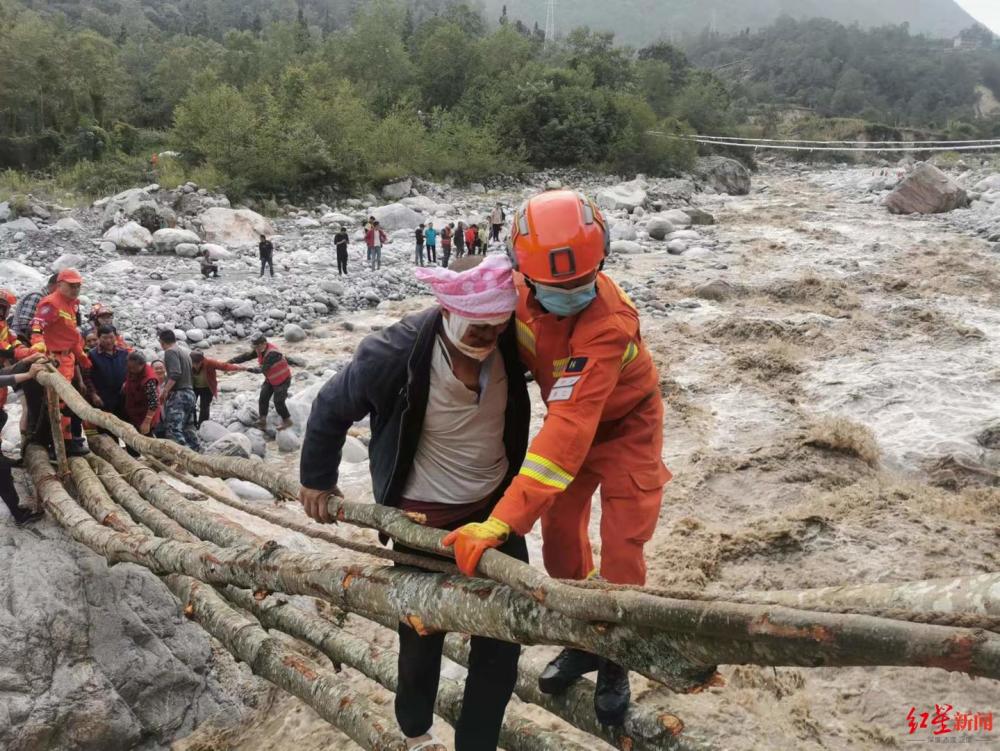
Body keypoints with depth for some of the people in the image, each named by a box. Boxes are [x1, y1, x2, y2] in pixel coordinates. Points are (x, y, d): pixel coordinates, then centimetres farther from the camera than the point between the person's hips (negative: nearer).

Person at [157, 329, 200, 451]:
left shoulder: (170, 352, -7)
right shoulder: (185, 353, 19)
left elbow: (175, 373, -21)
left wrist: (165, 391, -20)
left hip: (177, 395, -9)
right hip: (190, 393, 9)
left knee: (173, 429, -11)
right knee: (188, 428, 17)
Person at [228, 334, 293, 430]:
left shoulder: (273, 354, -34)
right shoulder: (259, 350, -8)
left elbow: (263, 369, -37)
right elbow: (246, 356, -9)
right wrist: (231, 361, -20)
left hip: (282, 379, -8)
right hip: (270, 379, 8)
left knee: (278, 402, -5)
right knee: (263, 398, 1)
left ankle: (287, 421, 15)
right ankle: (262, 420, 10)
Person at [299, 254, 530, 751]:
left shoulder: (508, 339, -17)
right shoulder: (394, 354, -27)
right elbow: (332, 410, -9)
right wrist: (316, 480, 4)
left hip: (495, 504, 4)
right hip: (423, 518, -3)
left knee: (503, 635, 8)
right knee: (423, 634, 14)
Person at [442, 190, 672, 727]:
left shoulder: (609, 324, -41)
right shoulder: (519, 291, -23)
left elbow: (569, 428, -48)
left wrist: (503, 521, -53)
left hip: (624, 425, -5)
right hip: (568, 418, 5)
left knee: (621, 552, -1)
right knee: (559, 535, 10)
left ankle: (614, 663, 24)